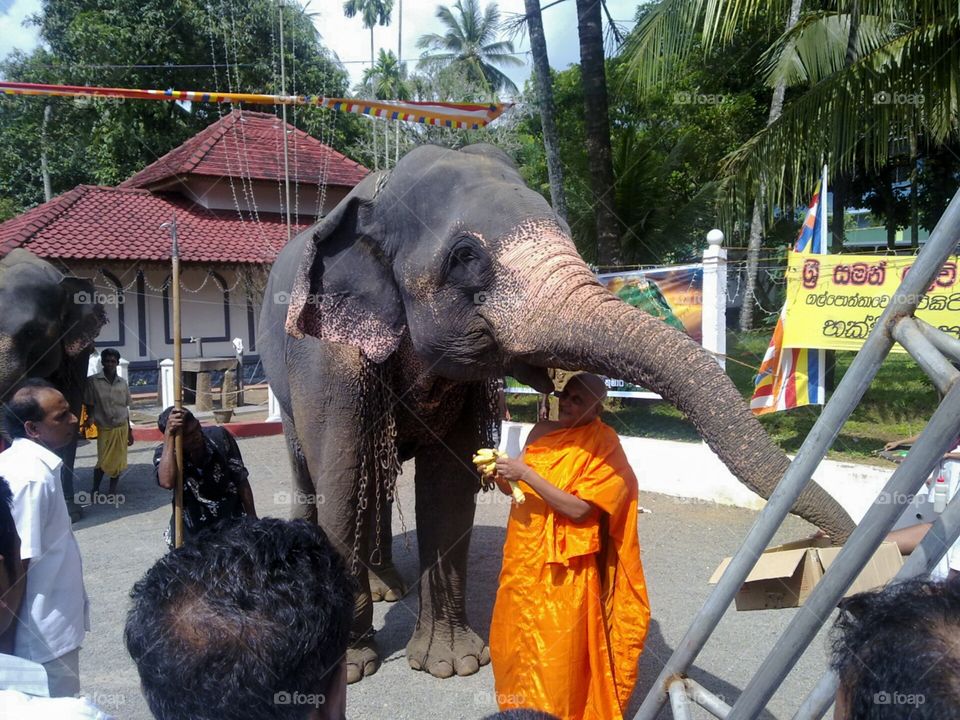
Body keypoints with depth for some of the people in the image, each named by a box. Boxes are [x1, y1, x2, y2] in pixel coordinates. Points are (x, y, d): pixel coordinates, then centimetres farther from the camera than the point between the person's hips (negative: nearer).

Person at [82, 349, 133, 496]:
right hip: (104, 428, -3)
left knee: (118, 461, 6)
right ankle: (95, 490, 17)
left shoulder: (123, 383, 4)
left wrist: (129, 430, 11)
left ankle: (113, 491, 19)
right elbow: (89, 405, -2)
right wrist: (91, 417, -22)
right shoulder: (93, 381, -7)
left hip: (121, 428, 3)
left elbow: (125, 408, 9)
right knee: (103, 461, -1)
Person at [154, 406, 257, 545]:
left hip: (231, 520, 1)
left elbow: (241, 481, -2)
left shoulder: (219, 436, -12)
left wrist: (252, 520, 2)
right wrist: (169, 435, -36)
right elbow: (167, 483, -38)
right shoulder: (164, 453, -14)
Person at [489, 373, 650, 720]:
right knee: (516, 637, 18)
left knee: (558, 650, 3)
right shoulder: (541, 431, 5)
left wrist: (525, 474, -24)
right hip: (523, 558, 7)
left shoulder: (602, 447, -13)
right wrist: (500, 476, -8)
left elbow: (579, 509, -21)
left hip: (564, 570, -6)